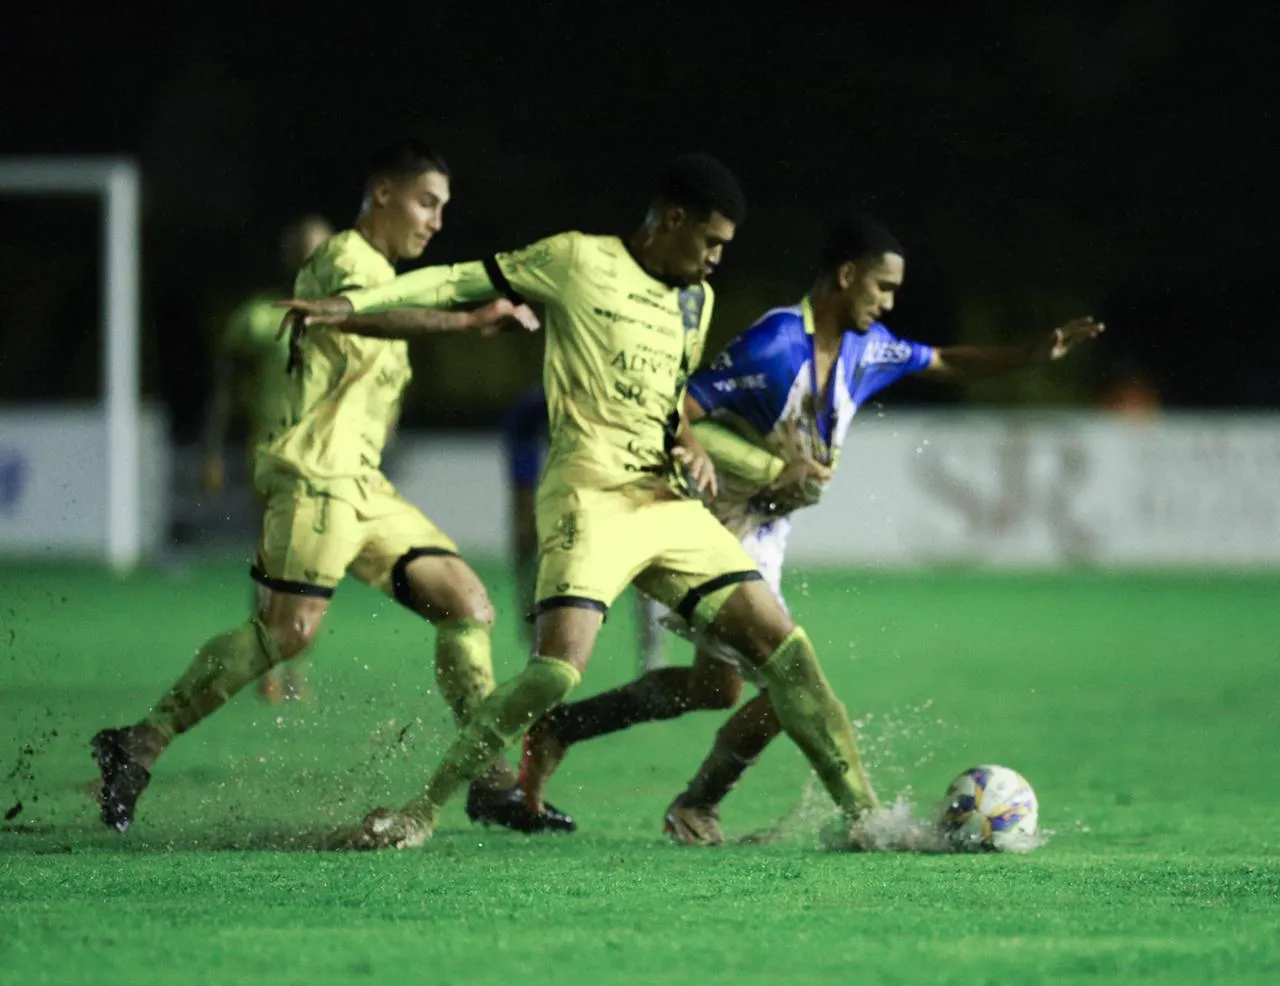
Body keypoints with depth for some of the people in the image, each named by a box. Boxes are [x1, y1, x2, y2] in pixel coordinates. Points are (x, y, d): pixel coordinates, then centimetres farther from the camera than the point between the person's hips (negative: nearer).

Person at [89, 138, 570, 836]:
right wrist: (468, 322, -41)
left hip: (363, 487, 10)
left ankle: (491, 782, 0)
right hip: (316, 471, -10)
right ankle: (138, 747, -14)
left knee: (469, 607, 1)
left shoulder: (378, 273, 25)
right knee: (288, 630, -20)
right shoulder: (341, 260, -6)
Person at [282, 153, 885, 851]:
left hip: (668, 501, 7)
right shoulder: (579, 261, -1)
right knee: (557, 668, -23)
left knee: (781, 644, 0)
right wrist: (352, 305, -3)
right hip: (591, 497, -7)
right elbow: (462, 282, 4)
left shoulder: (695, 301, 18)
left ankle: (862, 812, 7)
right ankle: (422, 812, -13)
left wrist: (690, 444, 9)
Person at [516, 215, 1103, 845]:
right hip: (722, 529, -9)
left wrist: (1032, 354, 4)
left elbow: (942, 363, 17)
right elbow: (673, 418, -26)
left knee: (716, 688, 12)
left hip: (764, 534, 9)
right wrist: (775, 470, -28)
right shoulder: (776, 345, -25)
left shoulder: (864, 347, 1)